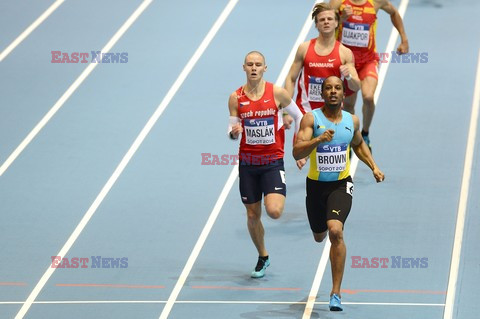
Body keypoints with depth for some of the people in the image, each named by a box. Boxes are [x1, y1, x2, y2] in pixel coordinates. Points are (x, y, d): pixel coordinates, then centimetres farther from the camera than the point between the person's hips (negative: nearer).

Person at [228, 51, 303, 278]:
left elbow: (298, 116, 7)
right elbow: (232, 130, 5)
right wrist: (233, 132, -19)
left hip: (273, 161, -2)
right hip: (247, 163, 2)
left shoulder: (277, 93, -7)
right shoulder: (235, 98, -1)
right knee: (253, 215, 8)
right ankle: (262, 257, 30)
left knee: (274, 212, -20)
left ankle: (279, 198, 18)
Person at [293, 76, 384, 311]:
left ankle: (336, 292, -17)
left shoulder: (352, 121, 0)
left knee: (335, 231, -24)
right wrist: (318, 140, -38)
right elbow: (296, 153, -23)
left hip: (341, 184, 0)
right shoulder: (311, 119, -12)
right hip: (316, 185, 0)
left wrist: (374, 167, 11)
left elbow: (359, 145, 22)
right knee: (319, 236, 19)